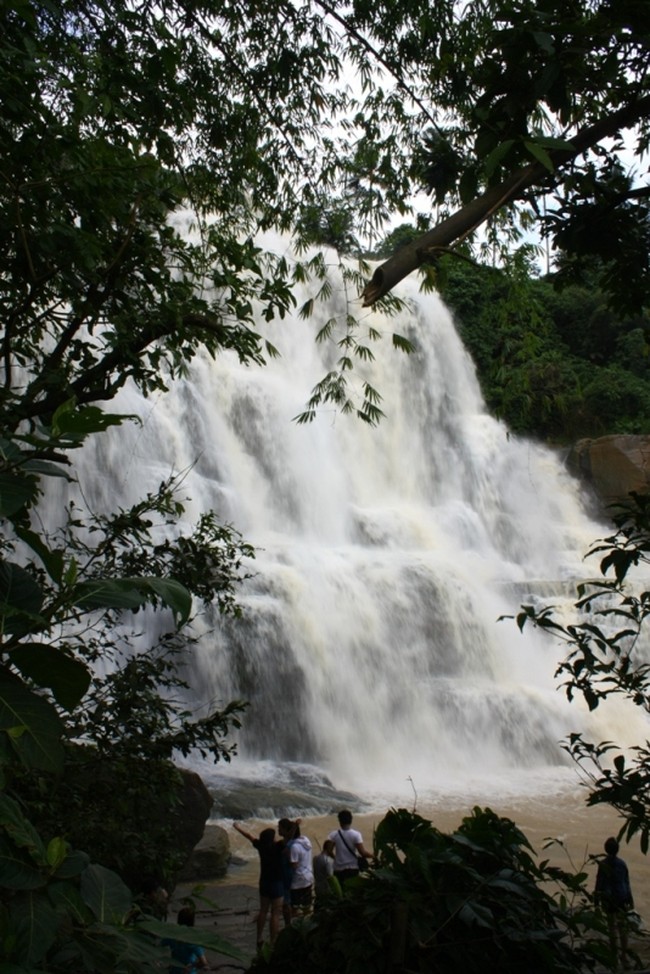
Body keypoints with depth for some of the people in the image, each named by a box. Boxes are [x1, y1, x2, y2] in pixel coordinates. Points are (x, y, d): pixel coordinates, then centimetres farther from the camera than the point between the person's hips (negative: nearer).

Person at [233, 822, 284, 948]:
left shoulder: (261, 846, -4)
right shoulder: (277, 847, -20)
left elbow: (249, 836, 10)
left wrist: (238, 828, 23)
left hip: (264, 883, 6)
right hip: (277, 884, -6)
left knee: (263, 911, 18)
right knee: (275, 914, 0)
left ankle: (259, 939, 26)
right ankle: (273, 943, 2)